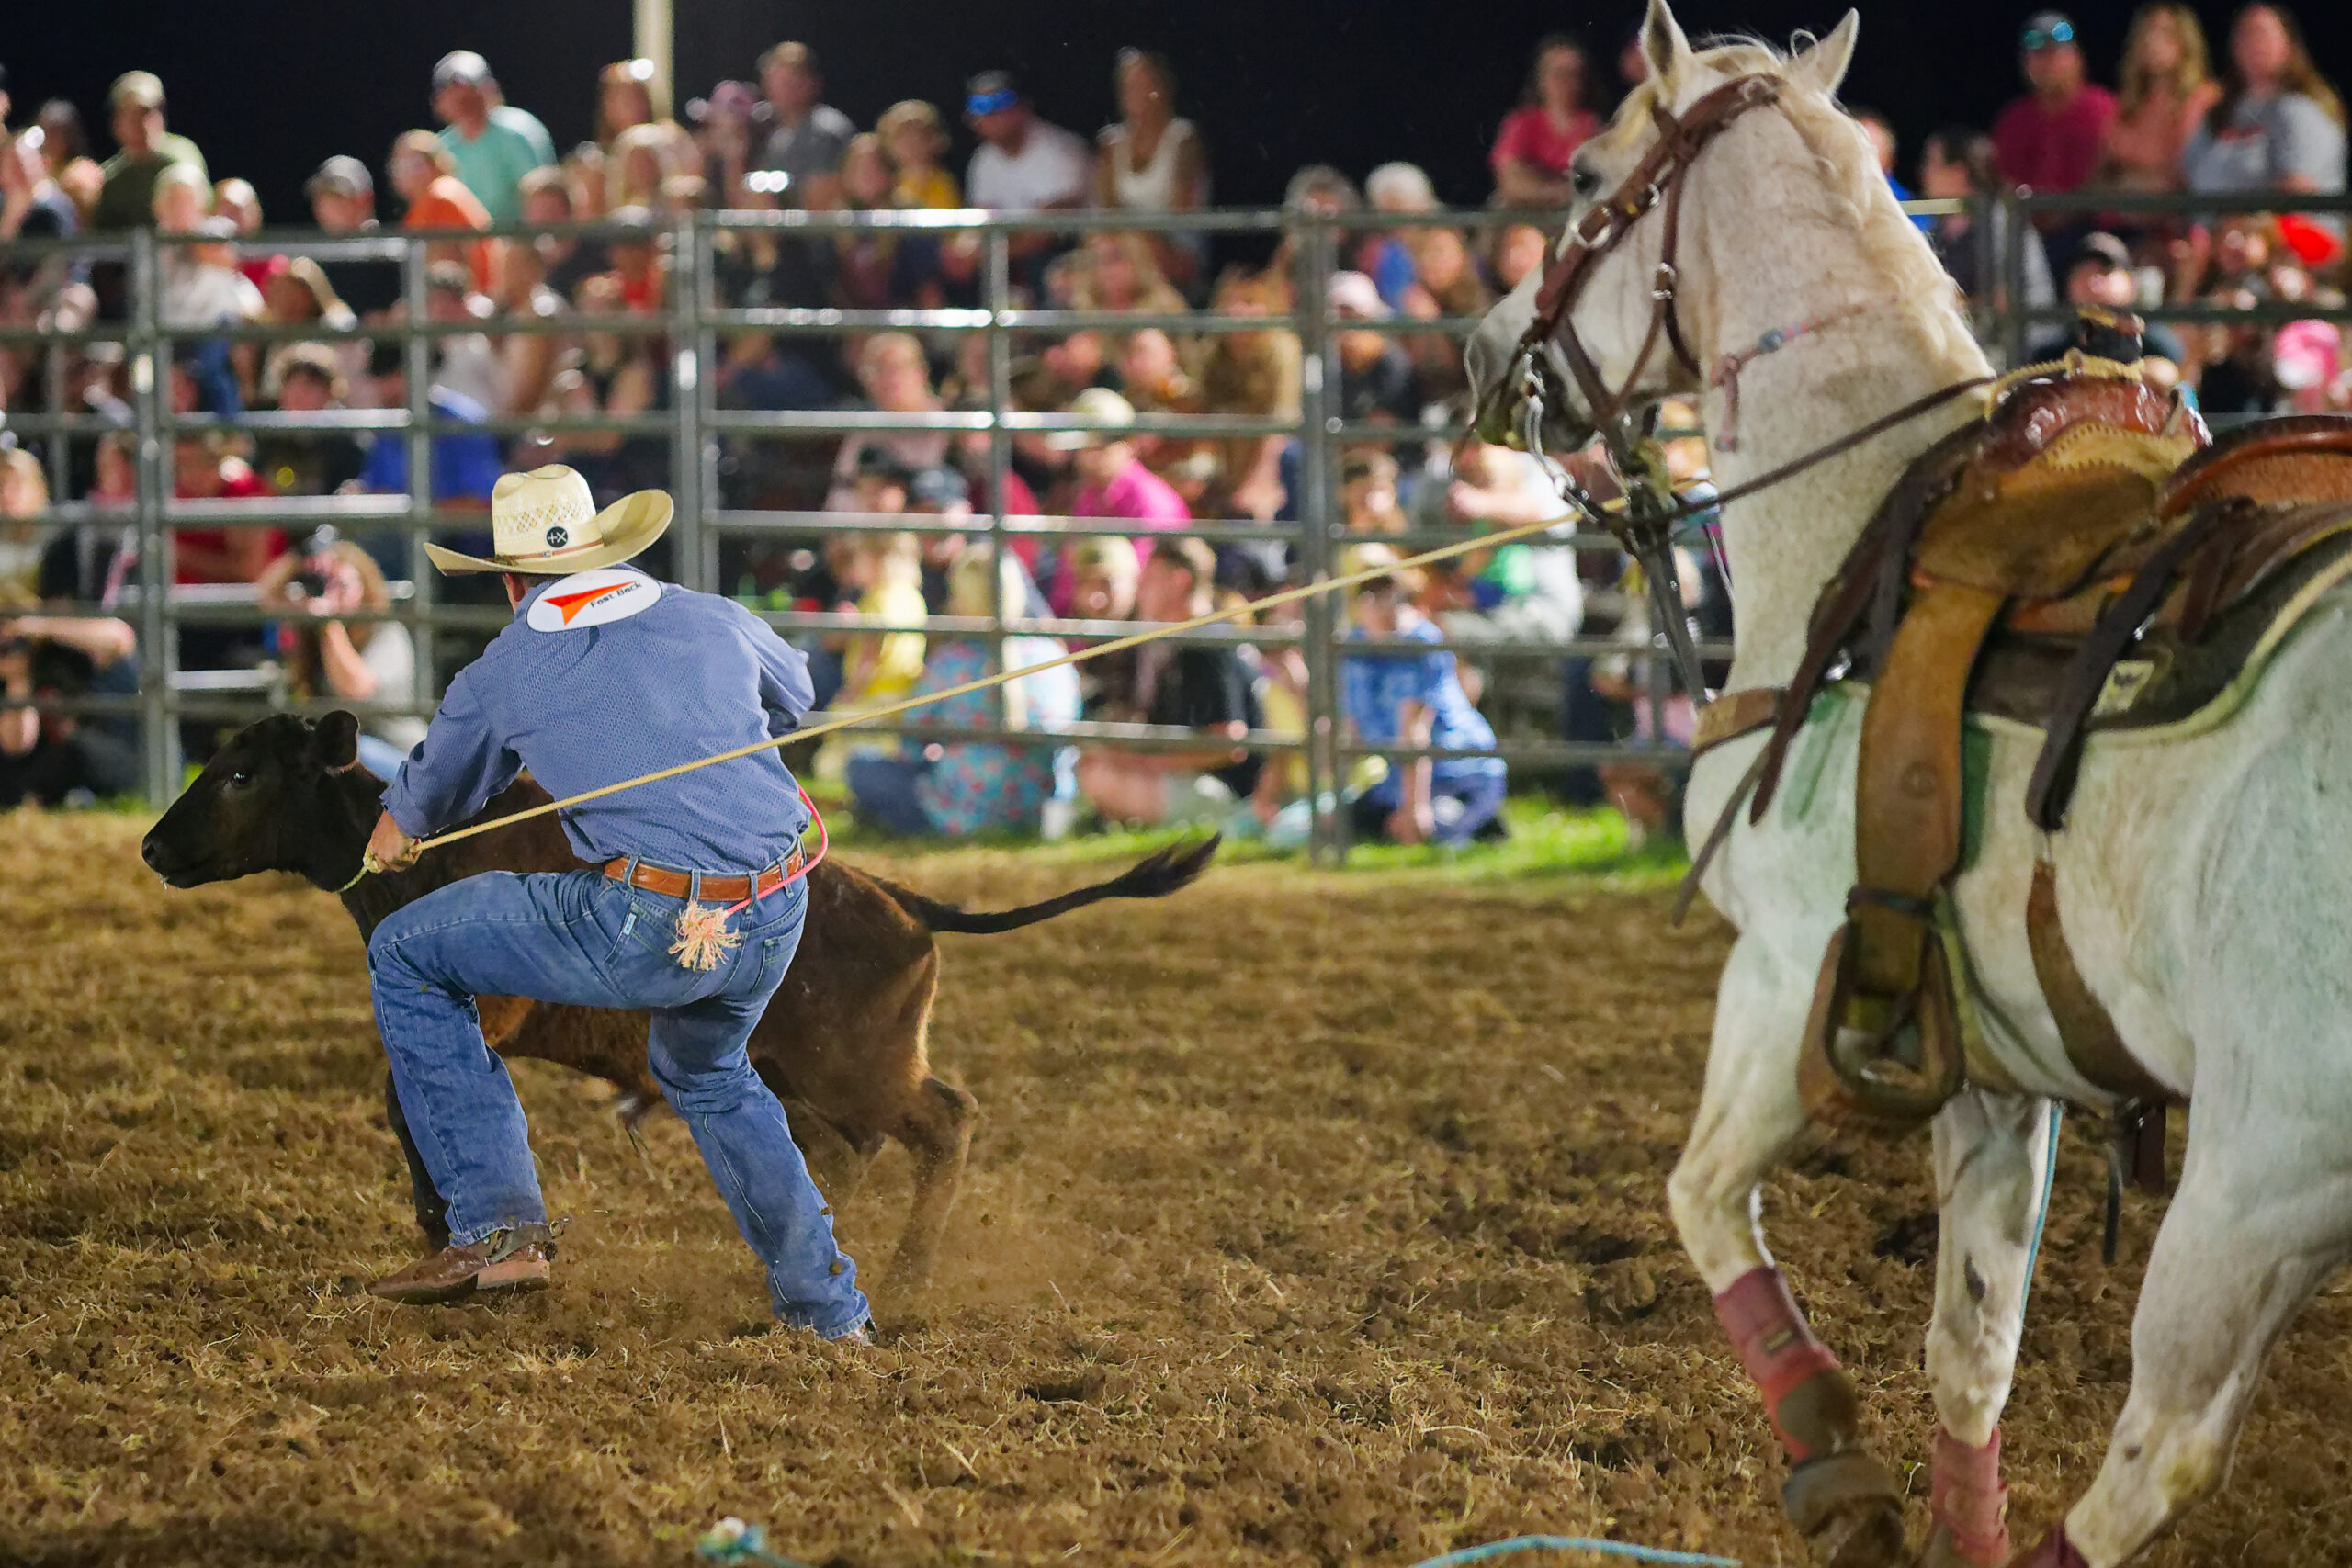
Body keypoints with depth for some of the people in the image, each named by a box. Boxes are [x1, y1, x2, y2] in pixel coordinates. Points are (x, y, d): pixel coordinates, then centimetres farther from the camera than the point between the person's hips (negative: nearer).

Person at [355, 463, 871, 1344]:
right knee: (706, 1074, 36)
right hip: (775, 922, 5)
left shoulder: (499, 675, 8)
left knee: (405, 957, 12)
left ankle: (496, 1226, 4)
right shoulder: (718, 622, 14)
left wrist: (395, 830, 53)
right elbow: (794, 701, 37)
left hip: (647, 929, -5)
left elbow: (435, 787, 28)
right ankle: (827, 1310, 37)